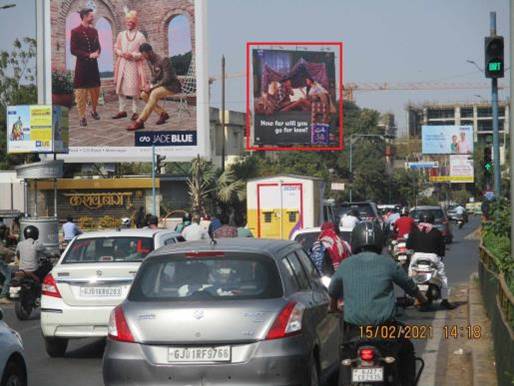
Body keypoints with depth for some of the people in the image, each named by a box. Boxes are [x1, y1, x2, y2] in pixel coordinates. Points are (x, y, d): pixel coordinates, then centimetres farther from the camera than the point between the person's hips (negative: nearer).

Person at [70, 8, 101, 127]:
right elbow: (73, 50, -11)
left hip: (93, 65, 5)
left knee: (95, 90, 11)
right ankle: (82, 117, 3)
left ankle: (94, 110, 32)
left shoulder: (94, 31, 10)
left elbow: (98, 46, 17)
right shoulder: (75, 32, -7)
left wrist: (96, 53, -7)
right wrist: (89, 55, -17)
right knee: (81, 92, -2)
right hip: (82, 66, -5)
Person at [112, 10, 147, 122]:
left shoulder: (140, 36, 1)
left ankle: (135, 112, 2)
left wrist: (133, 55, -14)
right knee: (120, 87, 4)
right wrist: (122, 53, -7)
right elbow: (116, 48, 14)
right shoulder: (121, 35, 12)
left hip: (134, 65, -4)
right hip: (122, 64, 4)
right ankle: (122, 110, 11)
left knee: (134, 89, -5)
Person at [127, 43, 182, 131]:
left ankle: (140, 122, -39)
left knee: (154, 93, -34)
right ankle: (162, 114, -4)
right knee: (144, 94, -10)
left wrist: (151, 87, -23)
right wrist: (150, 86, -6)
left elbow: (167, 79, -24)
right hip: (162, 86, 9)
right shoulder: (150, 61, 5)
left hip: (173, 86, -9)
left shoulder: (164, 60, -21)